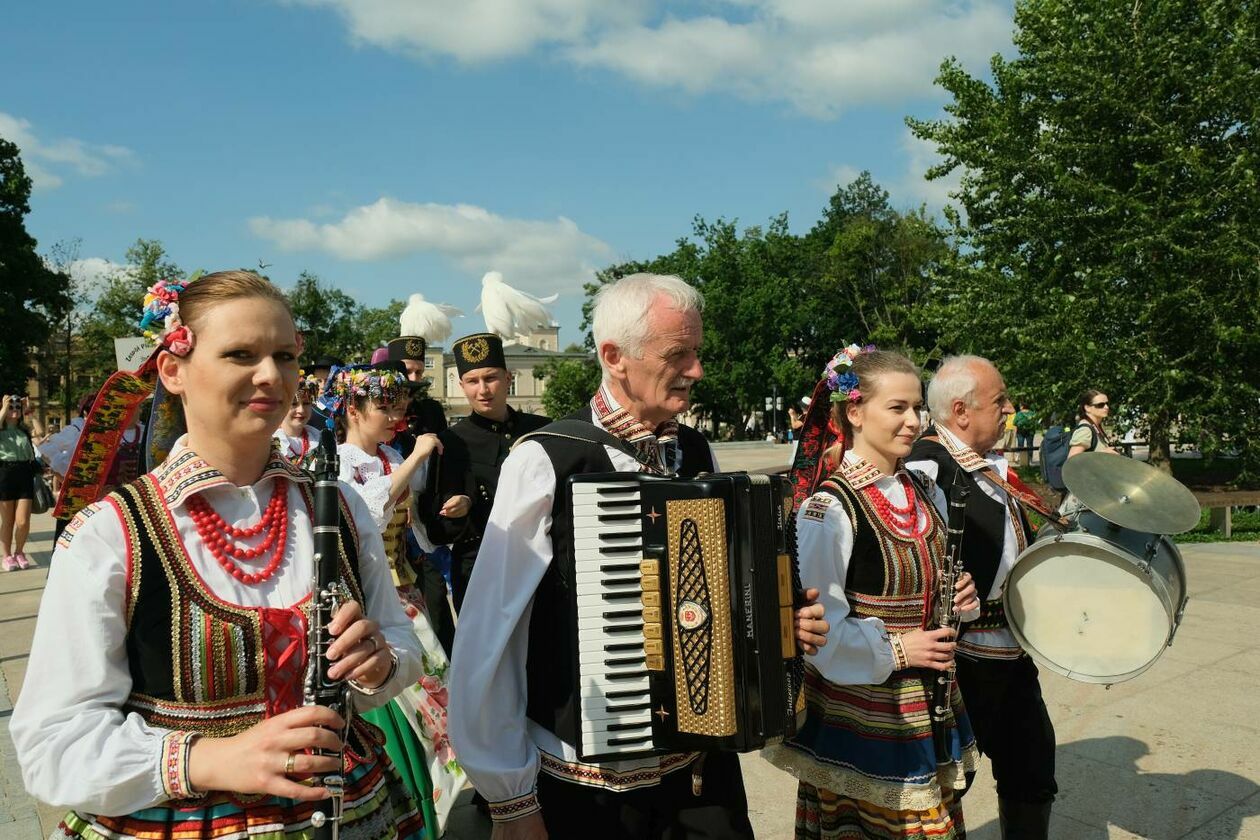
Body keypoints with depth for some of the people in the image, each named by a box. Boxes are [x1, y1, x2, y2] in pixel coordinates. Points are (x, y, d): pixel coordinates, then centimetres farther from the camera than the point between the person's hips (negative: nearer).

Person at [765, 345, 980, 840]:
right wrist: (894, 649, -20)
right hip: (861, 715, -7)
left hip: (926, 704, 7)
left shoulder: (920, 492, 5)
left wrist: (958, 596, -2)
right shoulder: (830, 506, -19)